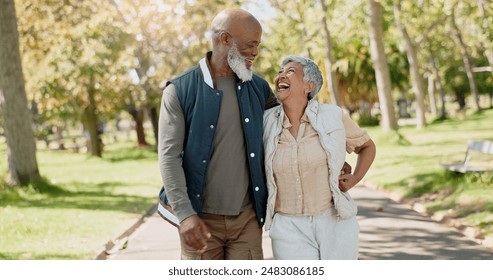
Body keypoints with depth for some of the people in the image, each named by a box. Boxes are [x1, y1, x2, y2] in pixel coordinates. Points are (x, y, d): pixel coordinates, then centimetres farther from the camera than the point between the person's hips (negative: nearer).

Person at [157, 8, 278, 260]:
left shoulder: (258, 88, 6)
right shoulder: (179, 91, -6)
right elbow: (169, 156, -11)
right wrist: (185, 214, -22)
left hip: (247, 217, 3)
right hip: (201, 218, -3)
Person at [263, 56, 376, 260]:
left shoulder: (333, 116, -3)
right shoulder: (267, 121, -1)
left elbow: (367, 146, 13)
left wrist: (354, 179, -2)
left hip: (335, 225, 0)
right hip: (290, 229, 0)